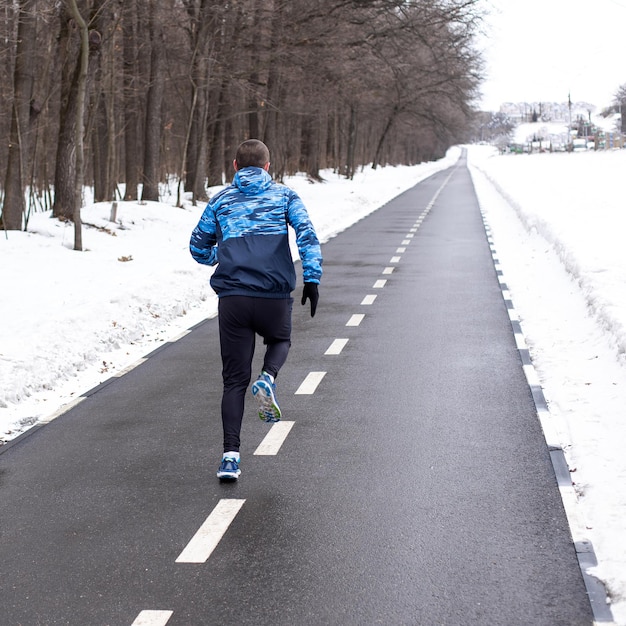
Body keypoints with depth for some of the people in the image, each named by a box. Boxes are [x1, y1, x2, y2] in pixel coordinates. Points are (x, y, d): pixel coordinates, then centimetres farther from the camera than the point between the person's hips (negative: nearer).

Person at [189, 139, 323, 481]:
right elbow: (306, 234, -5)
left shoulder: (220, 200, 15)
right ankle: (267, 380, -2)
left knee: (235, 379, 8)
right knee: (280, 340, 31)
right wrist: (312, 279, -8)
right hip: (275, 296, -1)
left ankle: (230, 455, -2)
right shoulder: (283, 195, 11)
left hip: (232, 298, 1)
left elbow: (198, 247, 19)